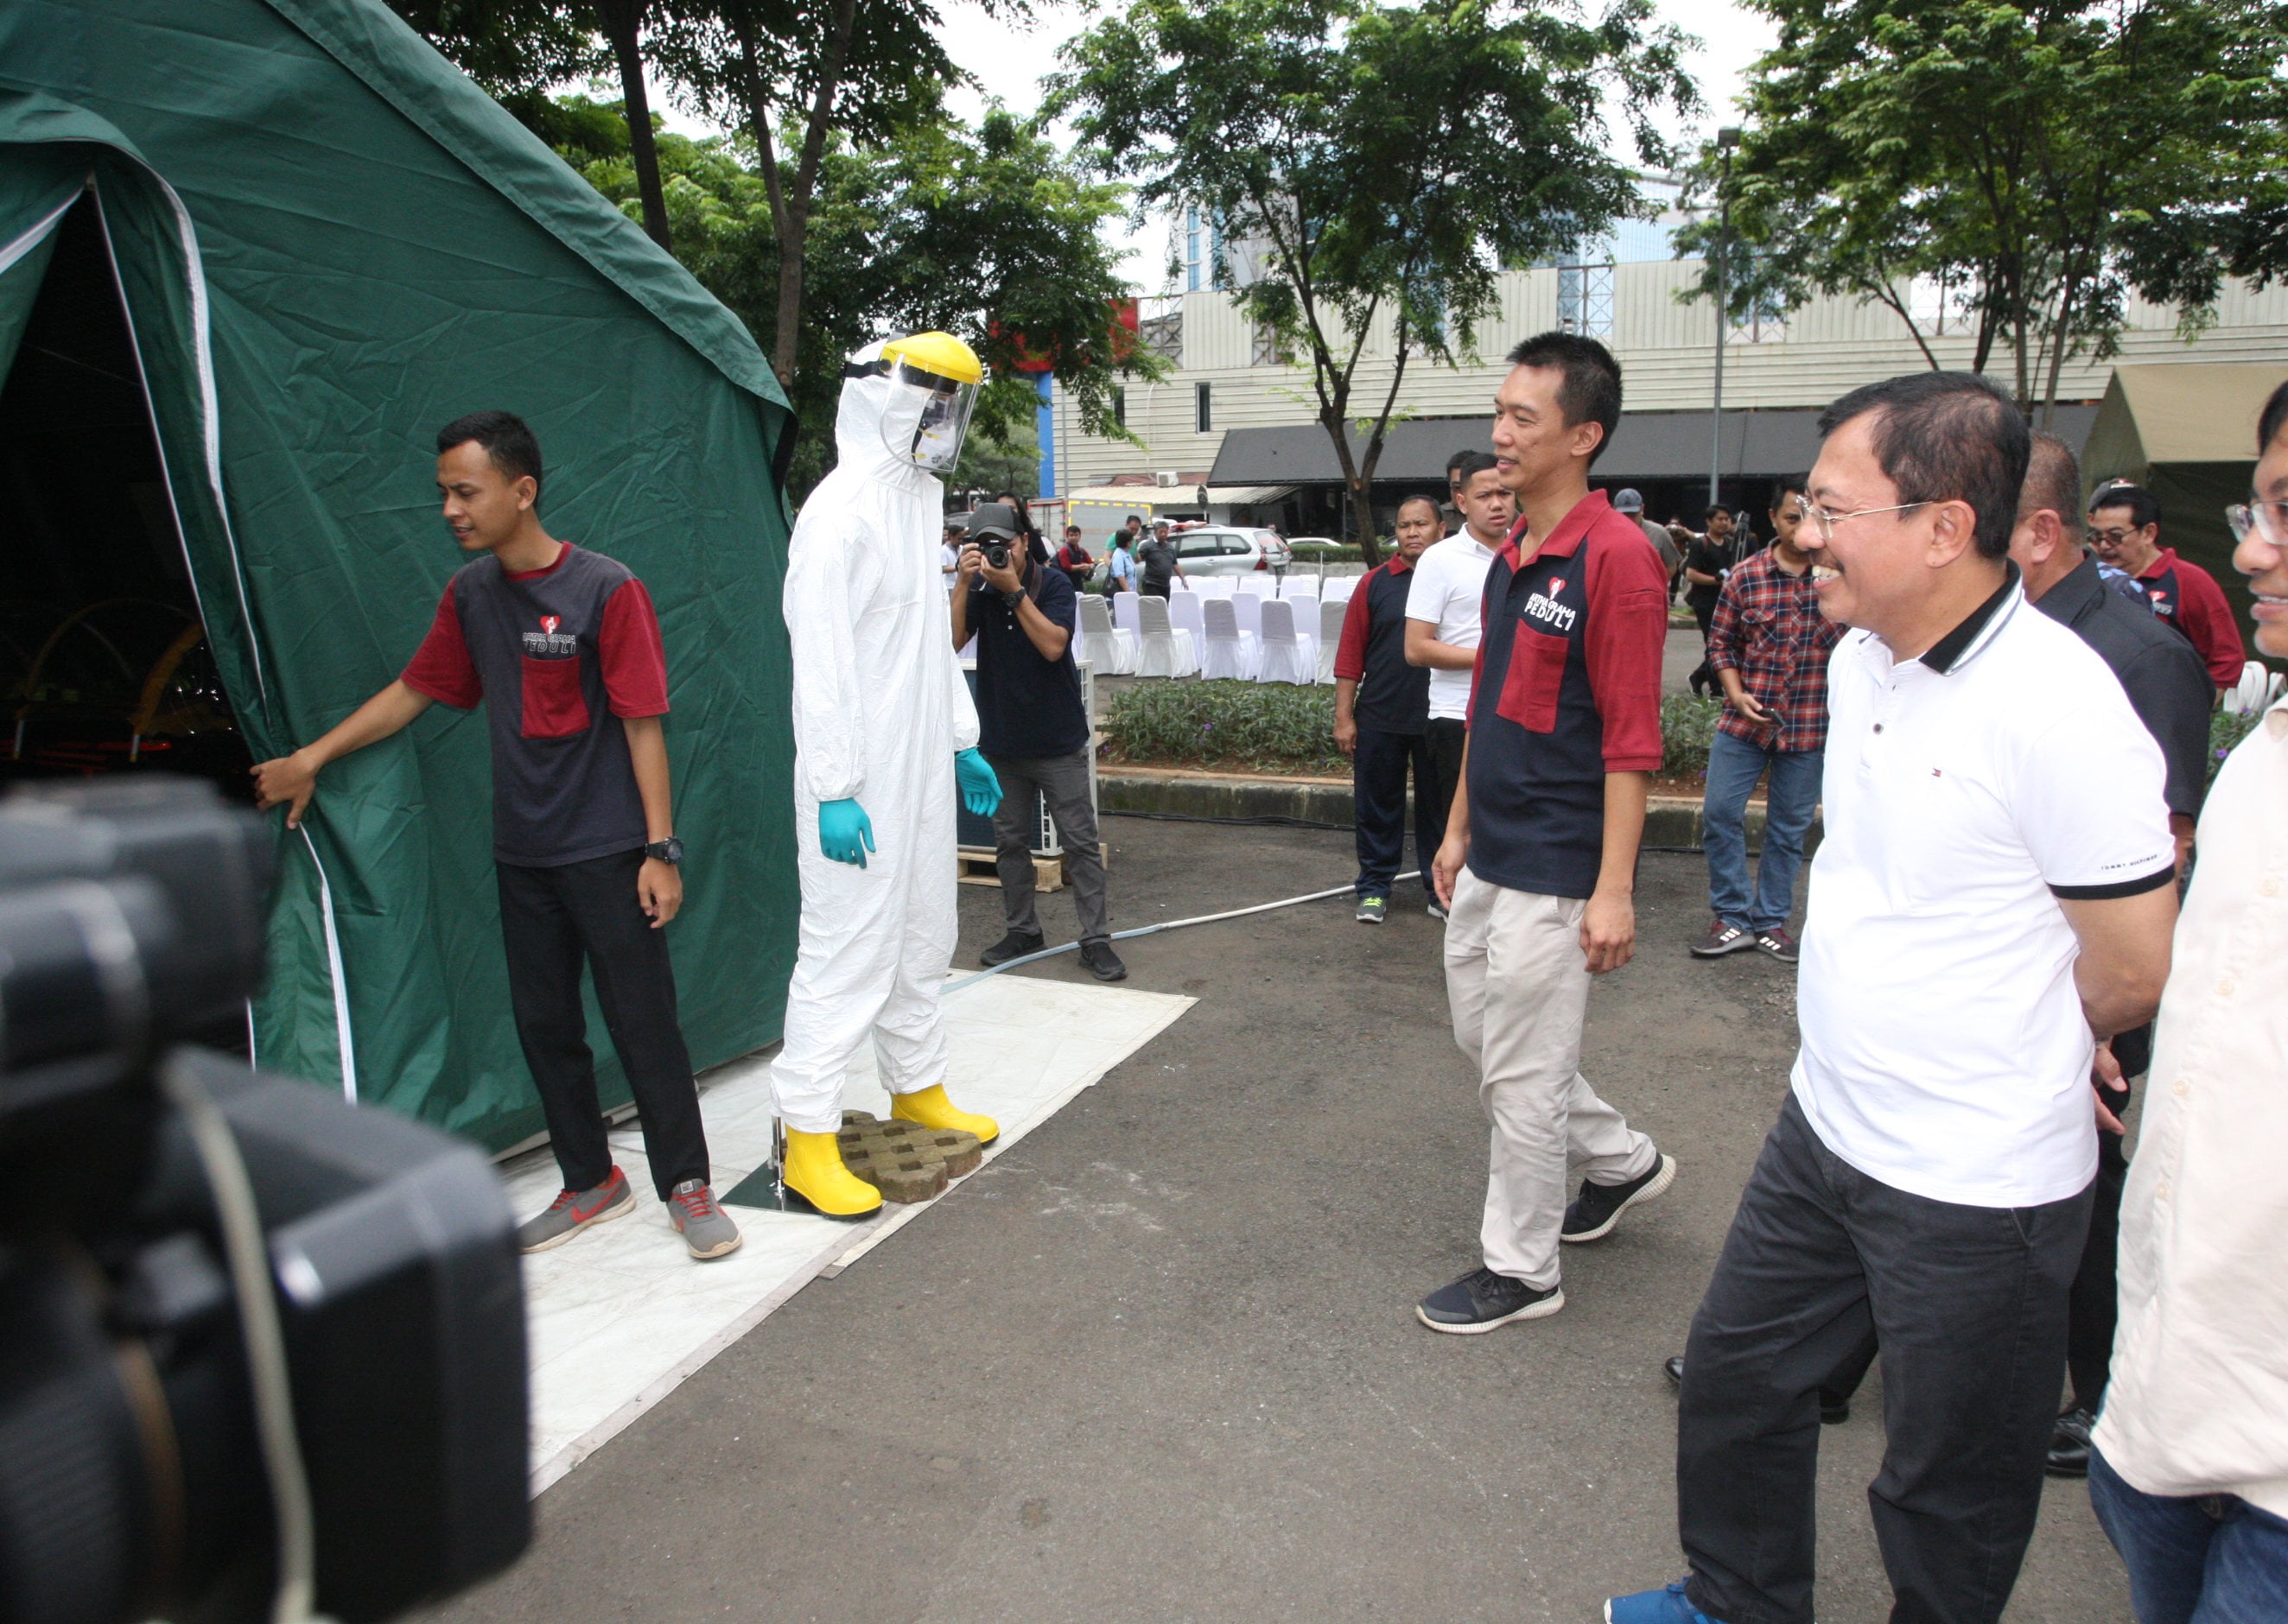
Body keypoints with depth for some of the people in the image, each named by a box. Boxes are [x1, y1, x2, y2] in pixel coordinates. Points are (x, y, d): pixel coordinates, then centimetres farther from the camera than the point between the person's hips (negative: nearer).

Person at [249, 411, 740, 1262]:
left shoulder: (605, 590, -12)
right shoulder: (469, 594, 7)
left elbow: (643, 726, -12)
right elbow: (413, 690, 20)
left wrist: (661, 849, -14)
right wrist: (310, 759, 19)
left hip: (606, 851, -6)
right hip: (521, 855, 6)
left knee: (643, 1021, -1)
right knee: (543, 1024, 11)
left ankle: (687, 1185, 13)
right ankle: (590, 1182, 27)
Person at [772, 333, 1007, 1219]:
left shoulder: (918, 503, 15)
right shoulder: (841, 511, -15)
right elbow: (821, 663, -19)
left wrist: (962, 743, 19)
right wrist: (834, 790, -22)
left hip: (923, 773, 9)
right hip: (861, 786, -9)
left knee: (922, 938, 18)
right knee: (848, 951, -5)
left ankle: (918, 1089, 34)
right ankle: (807, 1139, 6)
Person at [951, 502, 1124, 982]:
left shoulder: (1054, 584, -8)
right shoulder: (980, 589, 0)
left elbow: (1053, 644, -22)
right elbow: (953, 640, -13)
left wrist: (1015, 589, -24)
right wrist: (964, 582, -22)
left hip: (1058, 742, -3)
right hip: (1001, 741, 4)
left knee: (1080, 842, -1)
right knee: (1010, 842, 11)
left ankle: (1096, 939, 4)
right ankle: (1022, 931, 25)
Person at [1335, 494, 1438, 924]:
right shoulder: (1376, 583, 0)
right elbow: (1350, 654, 0)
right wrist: (1344, 717, -4)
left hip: (1438, 719, 0)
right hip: (1379, 718, 0)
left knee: (1438, 807, 12)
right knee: (1377, 808, 8)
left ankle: (1440, 886, 25)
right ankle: (1374, 888, 21)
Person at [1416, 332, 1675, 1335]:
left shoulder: (1615, 558, -16)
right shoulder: (1509, 555, 10)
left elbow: (1631, 739, -18)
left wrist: (1614, 888, -20)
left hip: (1553, 871, -9)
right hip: (1488, 859, 9)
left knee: (1521, 1071, 3)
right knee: (1479, 1032, 20)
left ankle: (1521, 1269, 22)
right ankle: (1621, 1160, 41)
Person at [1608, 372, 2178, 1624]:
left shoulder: (2057, 705, -24)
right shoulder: (1859, 658, 1)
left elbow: (2136, 973, -16)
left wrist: (2000, 1055, 1)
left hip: (1978, 1190, -8)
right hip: (1825, 1132, 8)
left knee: (1946, 1496, 15)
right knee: (1734, 1378, 23)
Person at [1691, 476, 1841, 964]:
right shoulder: (1745, 576, 1)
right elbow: (1721, 641, 6)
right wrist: (1736, 693, -7)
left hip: (1809, 725, 0)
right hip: (1744, 720, 1)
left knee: (1790, 827, 10)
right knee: (1720, 812, -3)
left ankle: (1771, 920, 24)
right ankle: (1733, 918, 11)